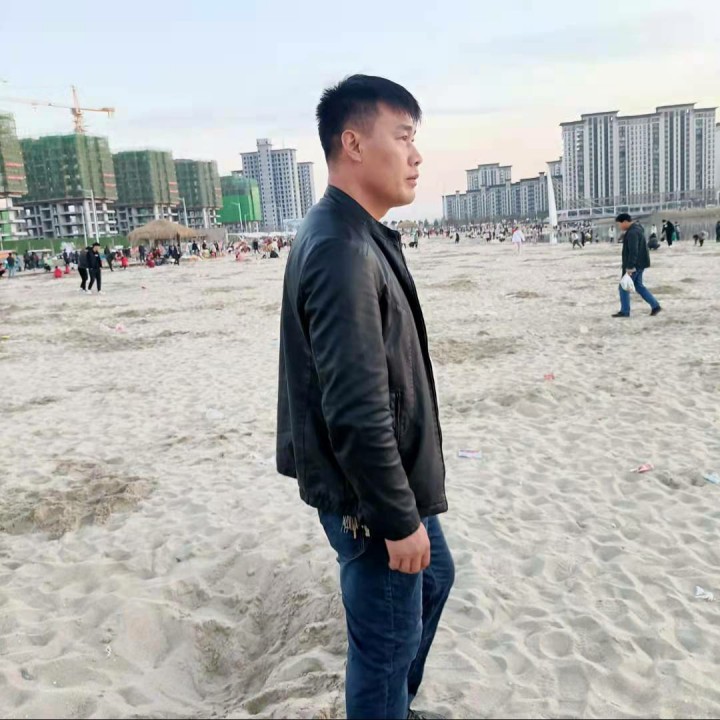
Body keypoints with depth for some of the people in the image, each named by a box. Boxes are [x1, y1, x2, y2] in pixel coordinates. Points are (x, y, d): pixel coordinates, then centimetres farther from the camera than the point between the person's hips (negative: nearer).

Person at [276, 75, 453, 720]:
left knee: (435, 579, 28)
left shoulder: (360, 236, 7)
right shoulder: (340, 250, -26)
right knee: (386, 644, 8)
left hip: (397, 479, 11)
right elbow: (357, 413, -28)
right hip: (370, 496, -11)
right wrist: (397, 519, -20)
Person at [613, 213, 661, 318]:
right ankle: (655, 306, 15)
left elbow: (633, 251, -27)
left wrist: (629, 267, -27)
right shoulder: (636, 228, 13)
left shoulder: (632, 233, -21)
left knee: (624, 287, 0)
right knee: (638, 286, 16)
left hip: (634, 264, -10)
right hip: (639, 263, 10)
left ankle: (624, 311, 8)